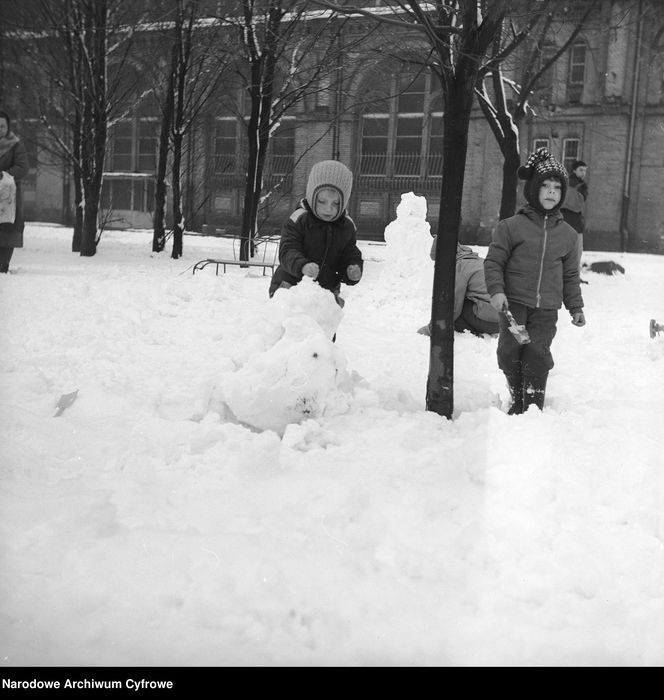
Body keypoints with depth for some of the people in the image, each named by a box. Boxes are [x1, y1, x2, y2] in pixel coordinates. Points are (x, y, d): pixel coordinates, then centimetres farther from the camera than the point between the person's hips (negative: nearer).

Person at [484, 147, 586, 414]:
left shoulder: (567, 234, 9)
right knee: (510, 352, 0)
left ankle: (534, 406, 6)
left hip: (546, 309, 2)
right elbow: (493, 261, -2)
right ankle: (517, 402, 19)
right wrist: (496, 290, -14)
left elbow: (570, 274, 17)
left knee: (538, 355, -6)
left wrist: (575, 306, 15)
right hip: (514, 303, -1)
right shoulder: (511, 226, -3)